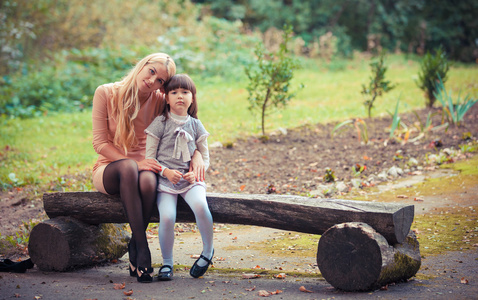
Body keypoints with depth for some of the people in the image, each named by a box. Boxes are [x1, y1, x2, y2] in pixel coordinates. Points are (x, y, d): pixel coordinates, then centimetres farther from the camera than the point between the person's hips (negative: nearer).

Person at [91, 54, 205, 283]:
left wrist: (197, 154, -17)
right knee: (128, 168, -38)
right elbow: (100, 143, -9)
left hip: (143, 167, 2)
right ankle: (142, 247, -35)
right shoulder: (106, 94, -7)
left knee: (148, 180, -36)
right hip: (109, 169, -2)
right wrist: (135, 162, -22)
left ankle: (134, 247, -16)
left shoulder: (159, 100, -1)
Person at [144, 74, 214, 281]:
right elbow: (149, 156, 1)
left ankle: (208, 252, -7)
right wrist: (166, 172, -15)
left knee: (200, 205, -30)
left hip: (190, 179, 2)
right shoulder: (160, 123, 2)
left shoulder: (196, 125, 10)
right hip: (165, 179, -1)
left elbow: (205, 156, 15)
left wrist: (196, 172, -6)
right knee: (167, 216, -26)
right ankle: (167, 263, -3)